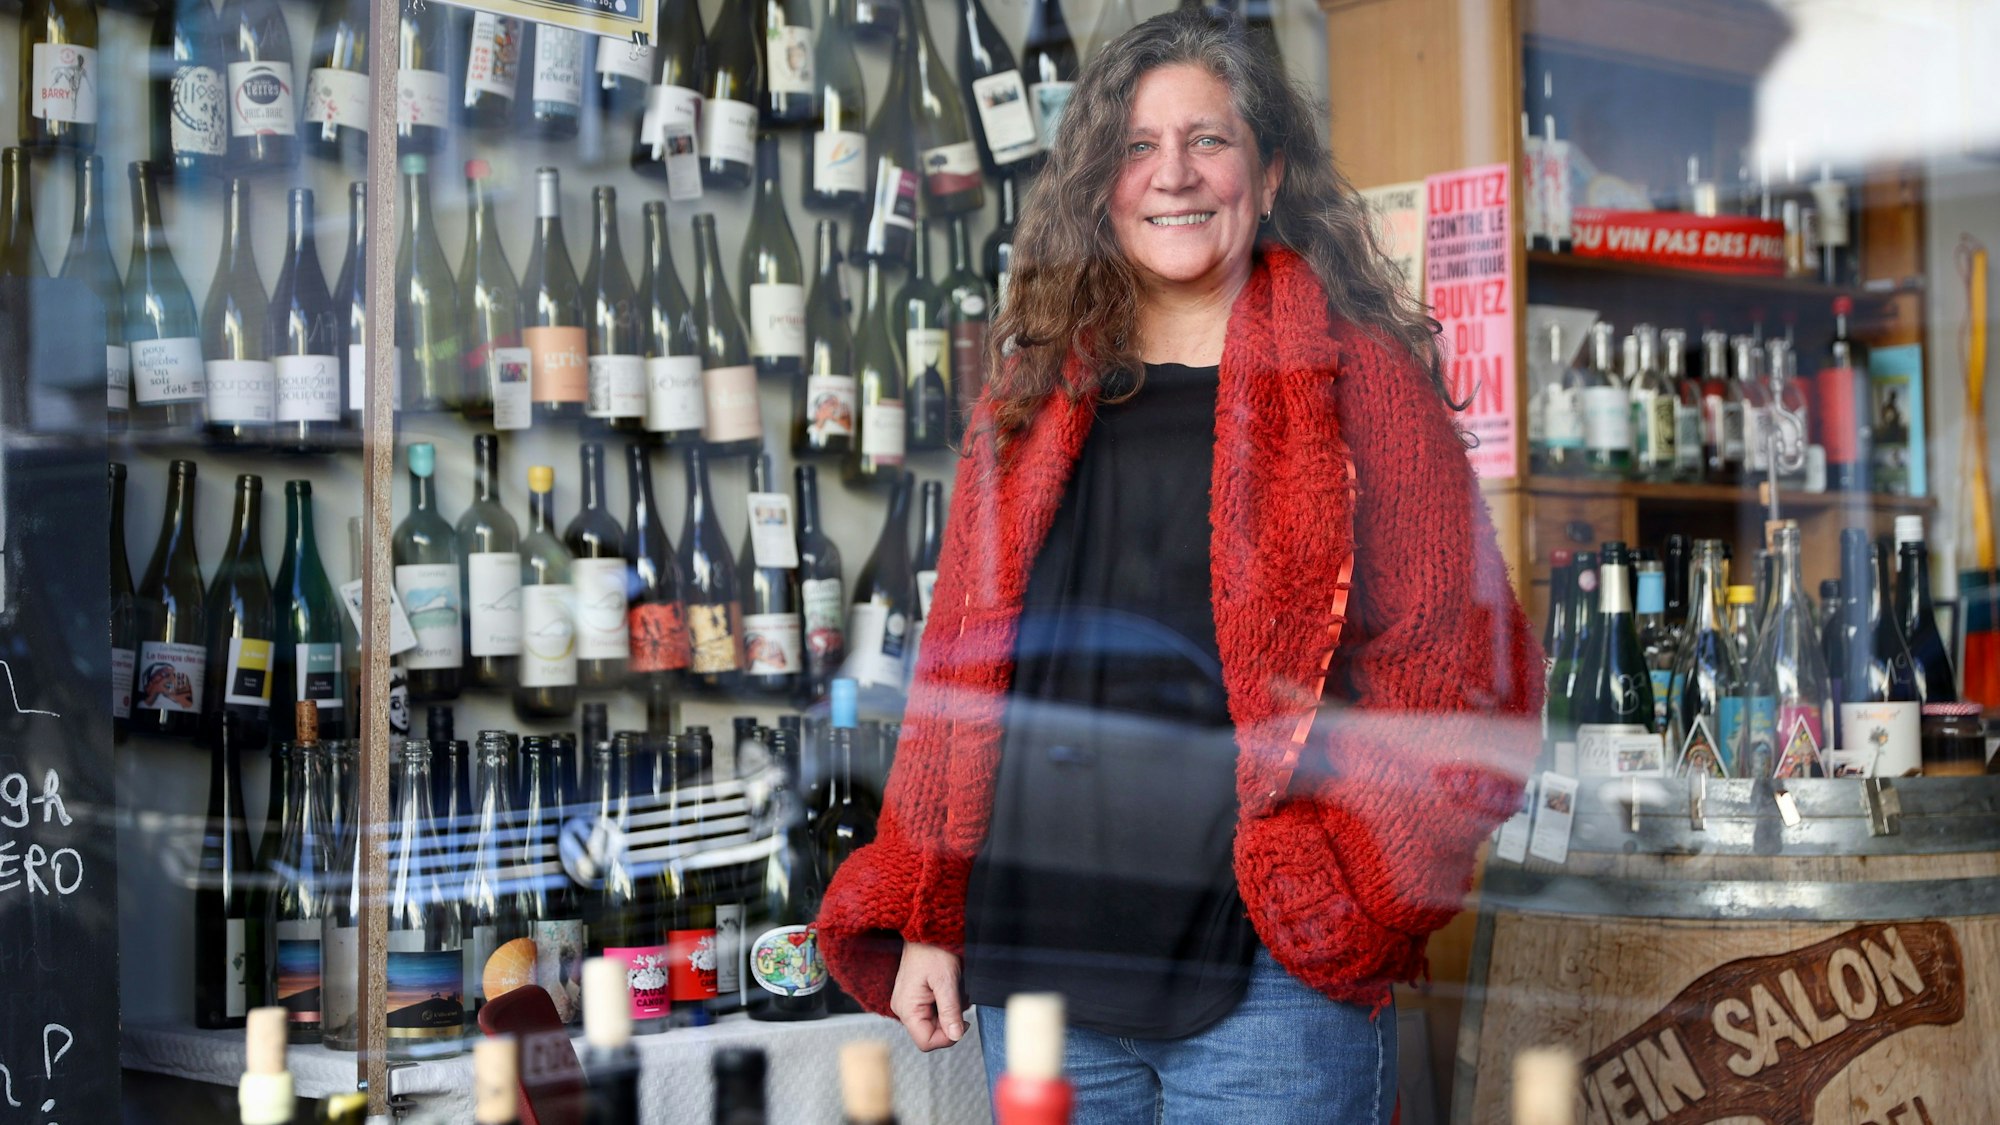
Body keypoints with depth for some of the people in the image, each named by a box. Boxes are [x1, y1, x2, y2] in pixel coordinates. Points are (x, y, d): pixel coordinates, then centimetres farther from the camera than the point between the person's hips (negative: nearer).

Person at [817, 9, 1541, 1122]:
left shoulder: (1361, 379, 0)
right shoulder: (1036, 399, 12)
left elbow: (1463, 670, -3)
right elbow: (962, 665, 13)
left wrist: (1340, 885, -13)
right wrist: (924, 918, 7)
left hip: (1266, 979, -4)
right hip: (1033, 966, 4)